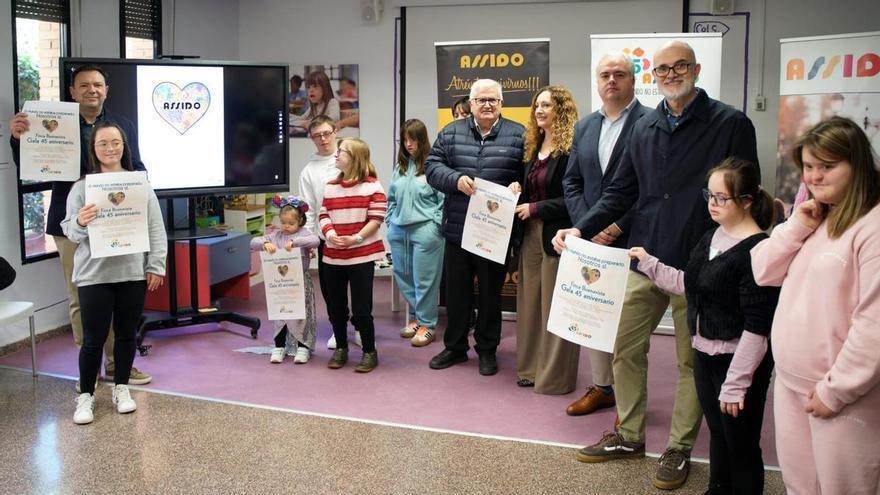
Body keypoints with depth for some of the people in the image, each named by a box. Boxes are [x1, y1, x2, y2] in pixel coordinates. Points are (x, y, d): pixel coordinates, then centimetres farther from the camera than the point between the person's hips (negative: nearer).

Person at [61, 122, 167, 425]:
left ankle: (121, 389, 27)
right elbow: (69, 232, -2)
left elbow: (156, 229, 5)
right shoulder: (82, 187, -1)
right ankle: (85, 395, 17)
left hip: (133, 272, 2)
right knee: (93, 338, 2)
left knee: (127, 334, 12)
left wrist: (156, 266, 0)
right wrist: (80, 223, -25)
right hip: (94, 275, -2)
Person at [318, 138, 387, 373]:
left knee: (361, 307, -2)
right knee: (335, 305, 12)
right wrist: (330, 235, -11)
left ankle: (370, 352, 13)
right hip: (333, 256, 5)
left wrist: (355, 239, -18)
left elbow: (376, 218, -9)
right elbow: (323, 216, 8)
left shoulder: (372, 186, -6)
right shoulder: (330, 186, 10)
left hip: (362, 256, -5)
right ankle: (340, 349, 29)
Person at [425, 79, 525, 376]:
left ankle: (487, 350, 25)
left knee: (491, 293, 11)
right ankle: (454, 347, 28)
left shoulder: (518, 135, 0)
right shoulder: (451, 133, 6)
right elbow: (432, 166, 0)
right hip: (458, 230, 2)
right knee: (456, 291, 12)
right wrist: (456, 180, -17)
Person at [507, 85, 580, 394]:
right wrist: (518, 192, 2)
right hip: (530, 233, 8)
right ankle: (532, 367, 23)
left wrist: (535, 208, -15)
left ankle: (556, 376, 12)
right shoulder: (533, 148, 14)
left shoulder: (572, 148, -11)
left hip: (557, 235, -8)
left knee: (555, 307, 0)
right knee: (530, 302, 11)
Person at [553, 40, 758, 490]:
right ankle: (629, 436, 29)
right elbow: (621, 192, 12)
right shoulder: (644, 128, 10)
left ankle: (680, 448, 24)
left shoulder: (731, 124, -5)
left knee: (692, 360, 8)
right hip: (644, 261, 5)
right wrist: (582, 228, 0)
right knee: (625, 349, 11)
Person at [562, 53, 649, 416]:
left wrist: (619, 226, -14)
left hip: (632, 239, -6)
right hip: (592, 239, 6)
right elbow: (571, 182, 13)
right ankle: (601, 386, 26)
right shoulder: (584, 127, 14)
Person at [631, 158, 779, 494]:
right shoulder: (712, 238, 5)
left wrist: (736, 383, -20)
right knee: (717, 433, 23)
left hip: (739, 361, -8)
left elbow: (757, 328, -22)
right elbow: (690, 285, 18)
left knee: (740, 445, 7)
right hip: (704, 353, 8)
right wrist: (648, 264, 12)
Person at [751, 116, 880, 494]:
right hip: (789, 382, 8)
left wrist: (835, 390, -18)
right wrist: (796, 228, -6)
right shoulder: (813, 218, 11)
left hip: (840, 394, -8)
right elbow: (763, 272, 8)